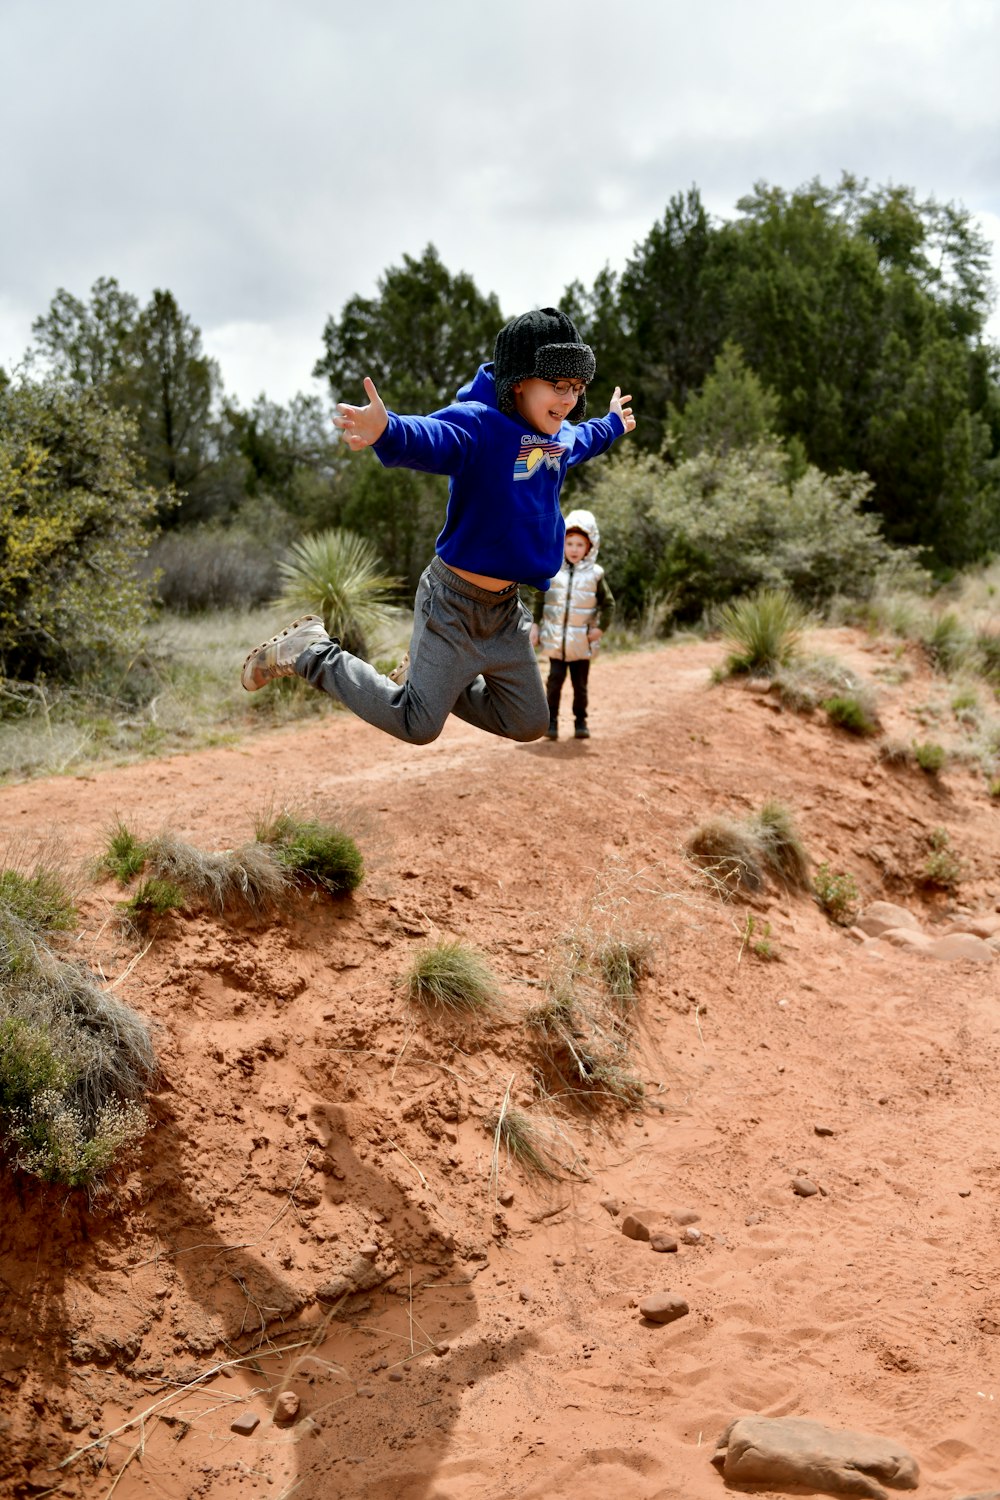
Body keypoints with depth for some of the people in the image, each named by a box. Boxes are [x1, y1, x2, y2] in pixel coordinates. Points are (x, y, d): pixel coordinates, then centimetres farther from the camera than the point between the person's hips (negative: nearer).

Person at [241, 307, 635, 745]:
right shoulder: (478, 423, -22)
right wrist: (387, 431, -66)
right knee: (418, 726, -6)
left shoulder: (560, 434, 5)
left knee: (528, 725, 14)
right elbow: (429, 437, -45)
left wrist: (612, 425, 48)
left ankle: (431, 678, 31)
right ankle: (309, 652, 9)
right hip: (454, 602, -8)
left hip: (506, 608, 8)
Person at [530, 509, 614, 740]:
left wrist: (601, 628, -6)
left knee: (580, 684, 6)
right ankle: (551, 720, 10)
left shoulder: (594, 574, -1)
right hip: (555, 640, 0)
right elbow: (539, 599, 8)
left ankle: (580, 721, 18)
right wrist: (535, 625, 3)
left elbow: (608, 604, 4)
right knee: (555, 681, -1)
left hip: (582, 642, 0)